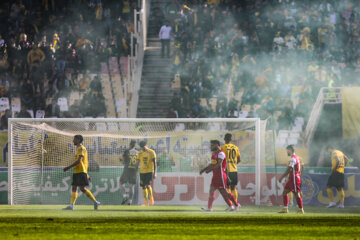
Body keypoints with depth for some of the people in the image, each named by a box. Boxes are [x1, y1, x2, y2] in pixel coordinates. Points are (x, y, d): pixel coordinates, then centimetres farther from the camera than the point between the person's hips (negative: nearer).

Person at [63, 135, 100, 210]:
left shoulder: (81, 148, -9)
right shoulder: (78, 149, 21)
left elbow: (79, 161, -19)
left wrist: (68, 167, -19)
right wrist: (86, 174, 27)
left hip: (81, 171, -10)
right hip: (76, 172, 10)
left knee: (82, 188, -13)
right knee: (74, 188, 2)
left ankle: (95, 202, -8)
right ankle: (71, 205, -2)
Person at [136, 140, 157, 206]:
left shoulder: (152, 152, -5)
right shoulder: (140, 153, 7)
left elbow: (155, 163, -5)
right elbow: (137, 163, 12)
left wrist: (155, 173, -10)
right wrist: (135, 172, 9)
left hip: (150, 171, -5)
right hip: (142, 172, 5)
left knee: (148, 185, -17)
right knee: (143, 187, 4)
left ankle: (151, 198, 6)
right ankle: (146, 202, 9)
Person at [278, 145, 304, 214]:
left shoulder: (293, 159, -15)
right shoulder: (296, 158, 18)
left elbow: (289, 169, -20)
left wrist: (281, 177, -17)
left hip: (294, 179, -10)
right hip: (292, 179, 10)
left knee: (296, 194, -5)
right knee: (285, 192, 9)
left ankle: (301, 210, 1)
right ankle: (285, 209, 9)